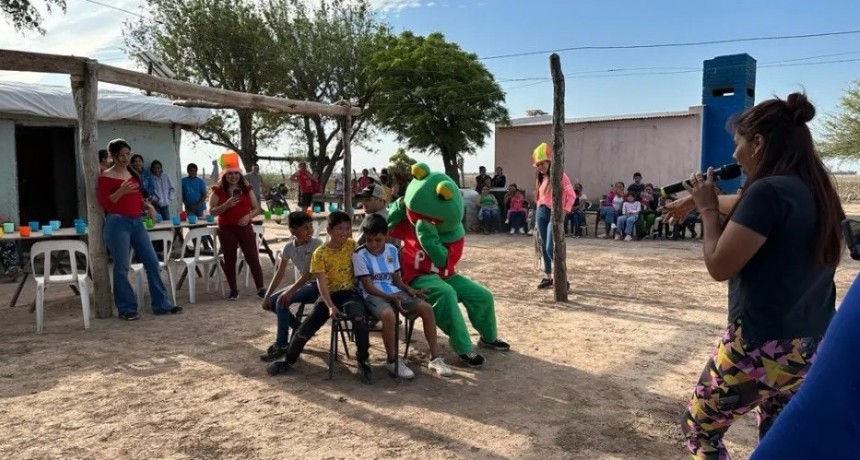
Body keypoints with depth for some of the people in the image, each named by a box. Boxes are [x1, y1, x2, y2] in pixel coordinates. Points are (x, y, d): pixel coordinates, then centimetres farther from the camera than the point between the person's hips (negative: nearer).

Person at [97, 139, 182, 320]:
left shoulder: (133, 174, 15)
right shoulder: (106, 177, -4)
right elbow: (104, 203, -9)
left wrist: (147, 205, 5)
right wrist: (121, 191, -22)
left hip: (137, 222, 6)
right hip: (118, 223, -6)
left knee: (152, 262, 3)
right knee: (122, 267, -2)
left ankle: (162, 304, 9)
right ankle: (126, 309, 9)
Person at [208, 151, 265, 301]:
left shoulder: (246, 189, 5)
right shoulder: (218, 191, 0)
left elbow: (257, 208, 7)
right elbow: (212, 211, -5)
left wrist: (248, 216, -13)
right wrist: (226, 205, -21)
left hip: (245, 227, 1)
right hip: (226, 229, -1)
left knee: (253, 258, -2)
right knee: (229, 260, 6)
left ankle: (260, 288, 5)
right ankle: (233, 290, 17)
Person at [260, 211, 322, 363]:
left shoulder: (316, 244, -17)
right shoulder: (288, 247, -1)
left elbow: (310, 272, -24)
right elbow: (279, 273, -1)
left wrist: (290, 291, -32)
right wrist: (267, 295, -10)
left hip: (316, 285, -7)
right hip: (301, 285, 7)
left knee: (282, 302, -24)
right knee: (271, 302, -4)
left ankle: (281, 345, -14)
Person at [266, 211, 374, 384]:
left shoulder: (352, 246, 0)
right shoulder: (320, 253, -7)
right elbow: (321, 283, -14)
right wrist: (330, 306, -25)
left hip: (349, 293, -1)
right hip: (329, 295, 1)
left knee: (359, 318, -34)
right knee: (305, 329, -6)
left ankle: (363, 361, -15)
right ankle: (289, 360, 26)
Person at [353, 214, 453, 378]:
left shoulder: (392, 250, 7)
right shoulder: (359, 255, -10)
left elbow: (396, 278, 13)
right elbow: (368, 286, -12)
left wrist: (409, 289, -7)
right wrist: (391, 297, -23)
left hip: (394, 292, 6)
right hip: (373, 295, -5)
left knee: (426, 308, -15)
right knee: (389, 315, -38)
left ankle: (435, 358, -6)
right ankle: (393, 361, -15)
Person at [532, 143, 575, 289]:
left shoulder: (560, 175, -7)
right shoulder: (541, 178, 12)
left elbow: (571, 195, -8)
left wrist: (565, 210, -13)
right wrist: (540, 208, 8)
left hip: (555, 214, -7)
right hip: (541, 213, 7)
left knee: (550, 248, -14)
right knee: (544, 247, 8)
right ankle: (547, 277, 18)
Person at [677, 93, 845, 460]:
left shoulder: (768, 190, -20)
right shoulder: (820, 192, 7)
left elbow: (720, 266, -18)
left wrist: (707, 208, -7)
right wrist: (715, 200, 14)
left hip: (761, 347, -8)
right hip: (813, 347, 9)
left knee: (698, 429, 11)